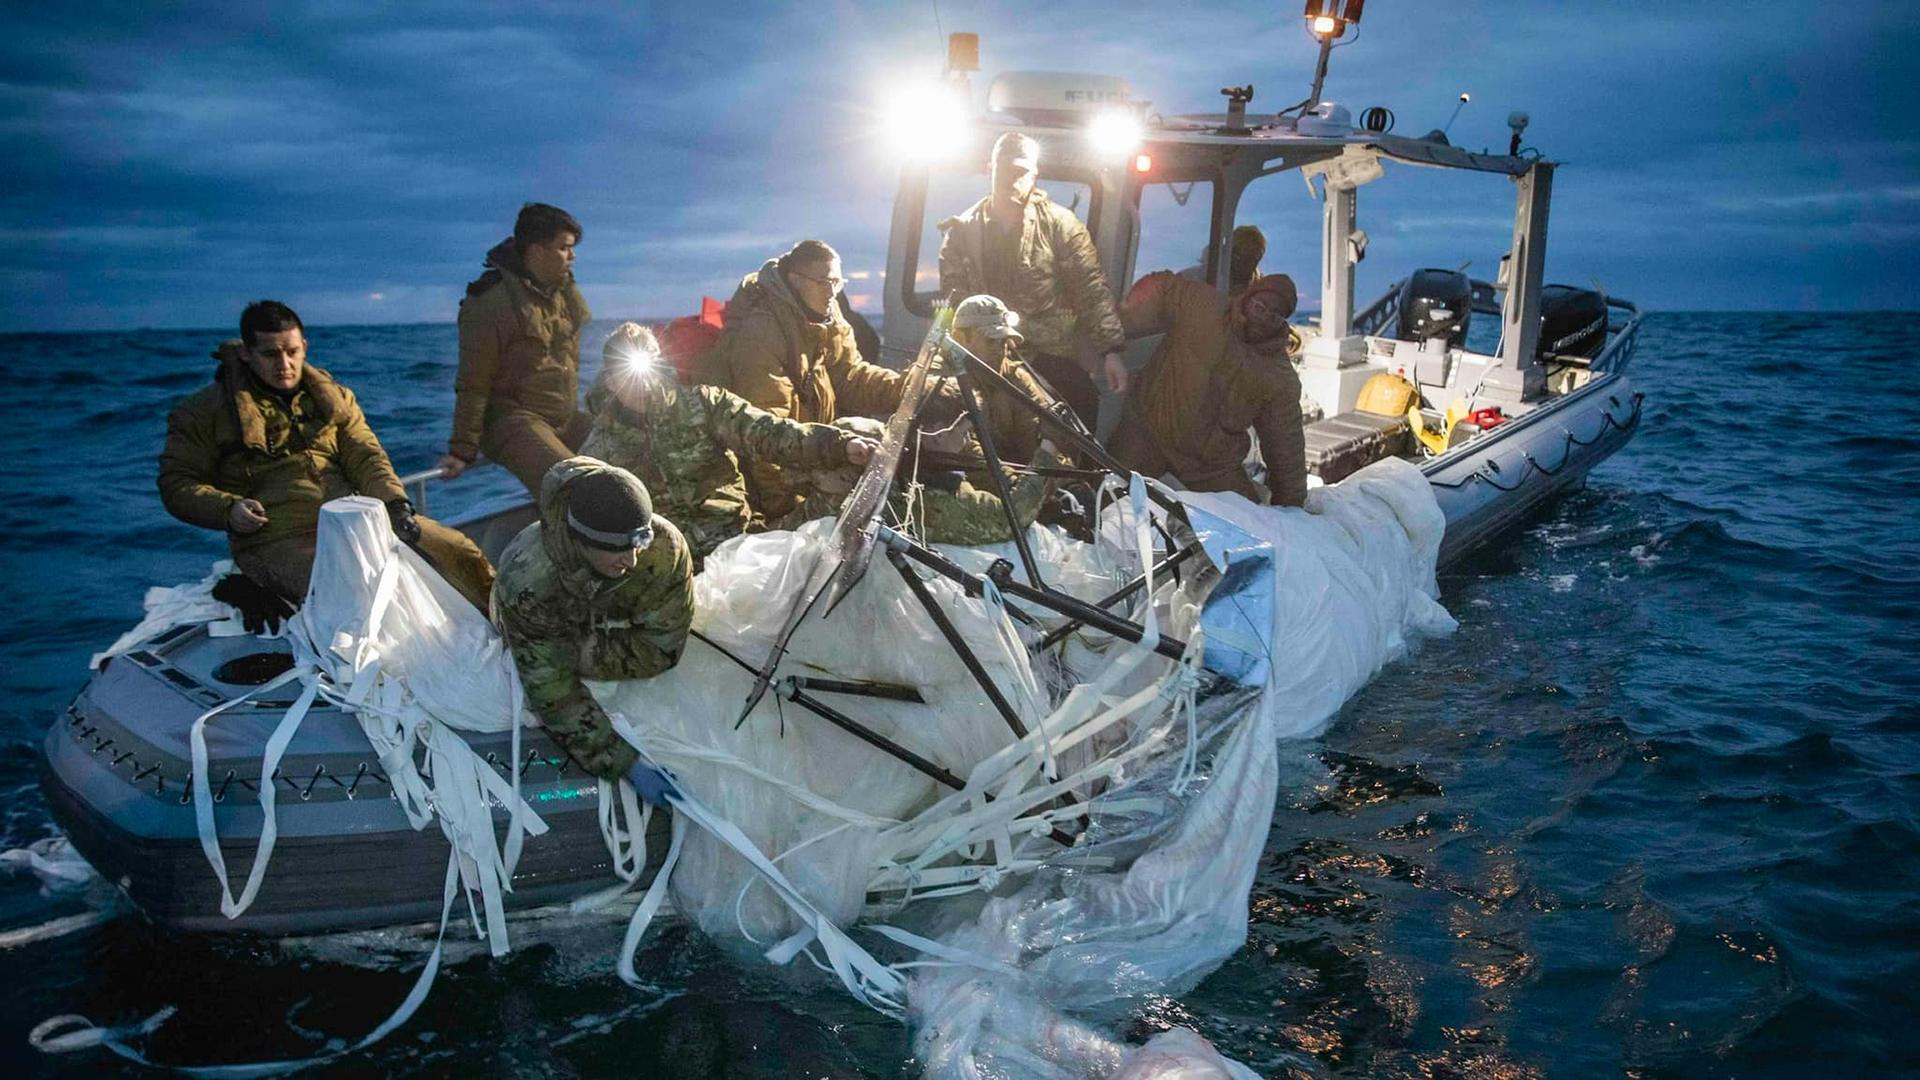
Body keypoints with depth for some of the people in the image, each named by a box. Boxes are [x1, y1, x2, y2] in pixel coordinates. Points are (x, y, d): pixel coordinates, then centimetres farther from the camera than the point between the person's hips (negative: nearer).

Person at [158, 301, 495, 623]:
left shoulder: (334, 397, 19)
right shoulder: (206, 411, 8)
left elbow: (366, 457, 10)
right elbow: (177, 484, 8)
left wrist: (395, 503, -11)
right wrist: (228, 509, -13)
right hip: (279, 540, -4)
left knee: (458, 551, -10)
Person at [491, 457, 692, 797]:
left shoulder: (664, 547, -43)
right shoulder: (527, 578, -47)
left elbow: (661, 649, -31)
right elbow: (552, 693, -42)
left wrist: (581, 656, -35)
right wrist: (628, 764, -47)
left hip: (615, 623, 2)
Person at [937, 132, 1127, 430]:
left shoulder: (1060, 224, 2)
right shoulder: (963, 230, 7)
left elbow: (1091, 290, -2)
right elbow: (953, 299, 4)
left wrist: (1110, 351, -10)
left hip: (1053, 358, -1)